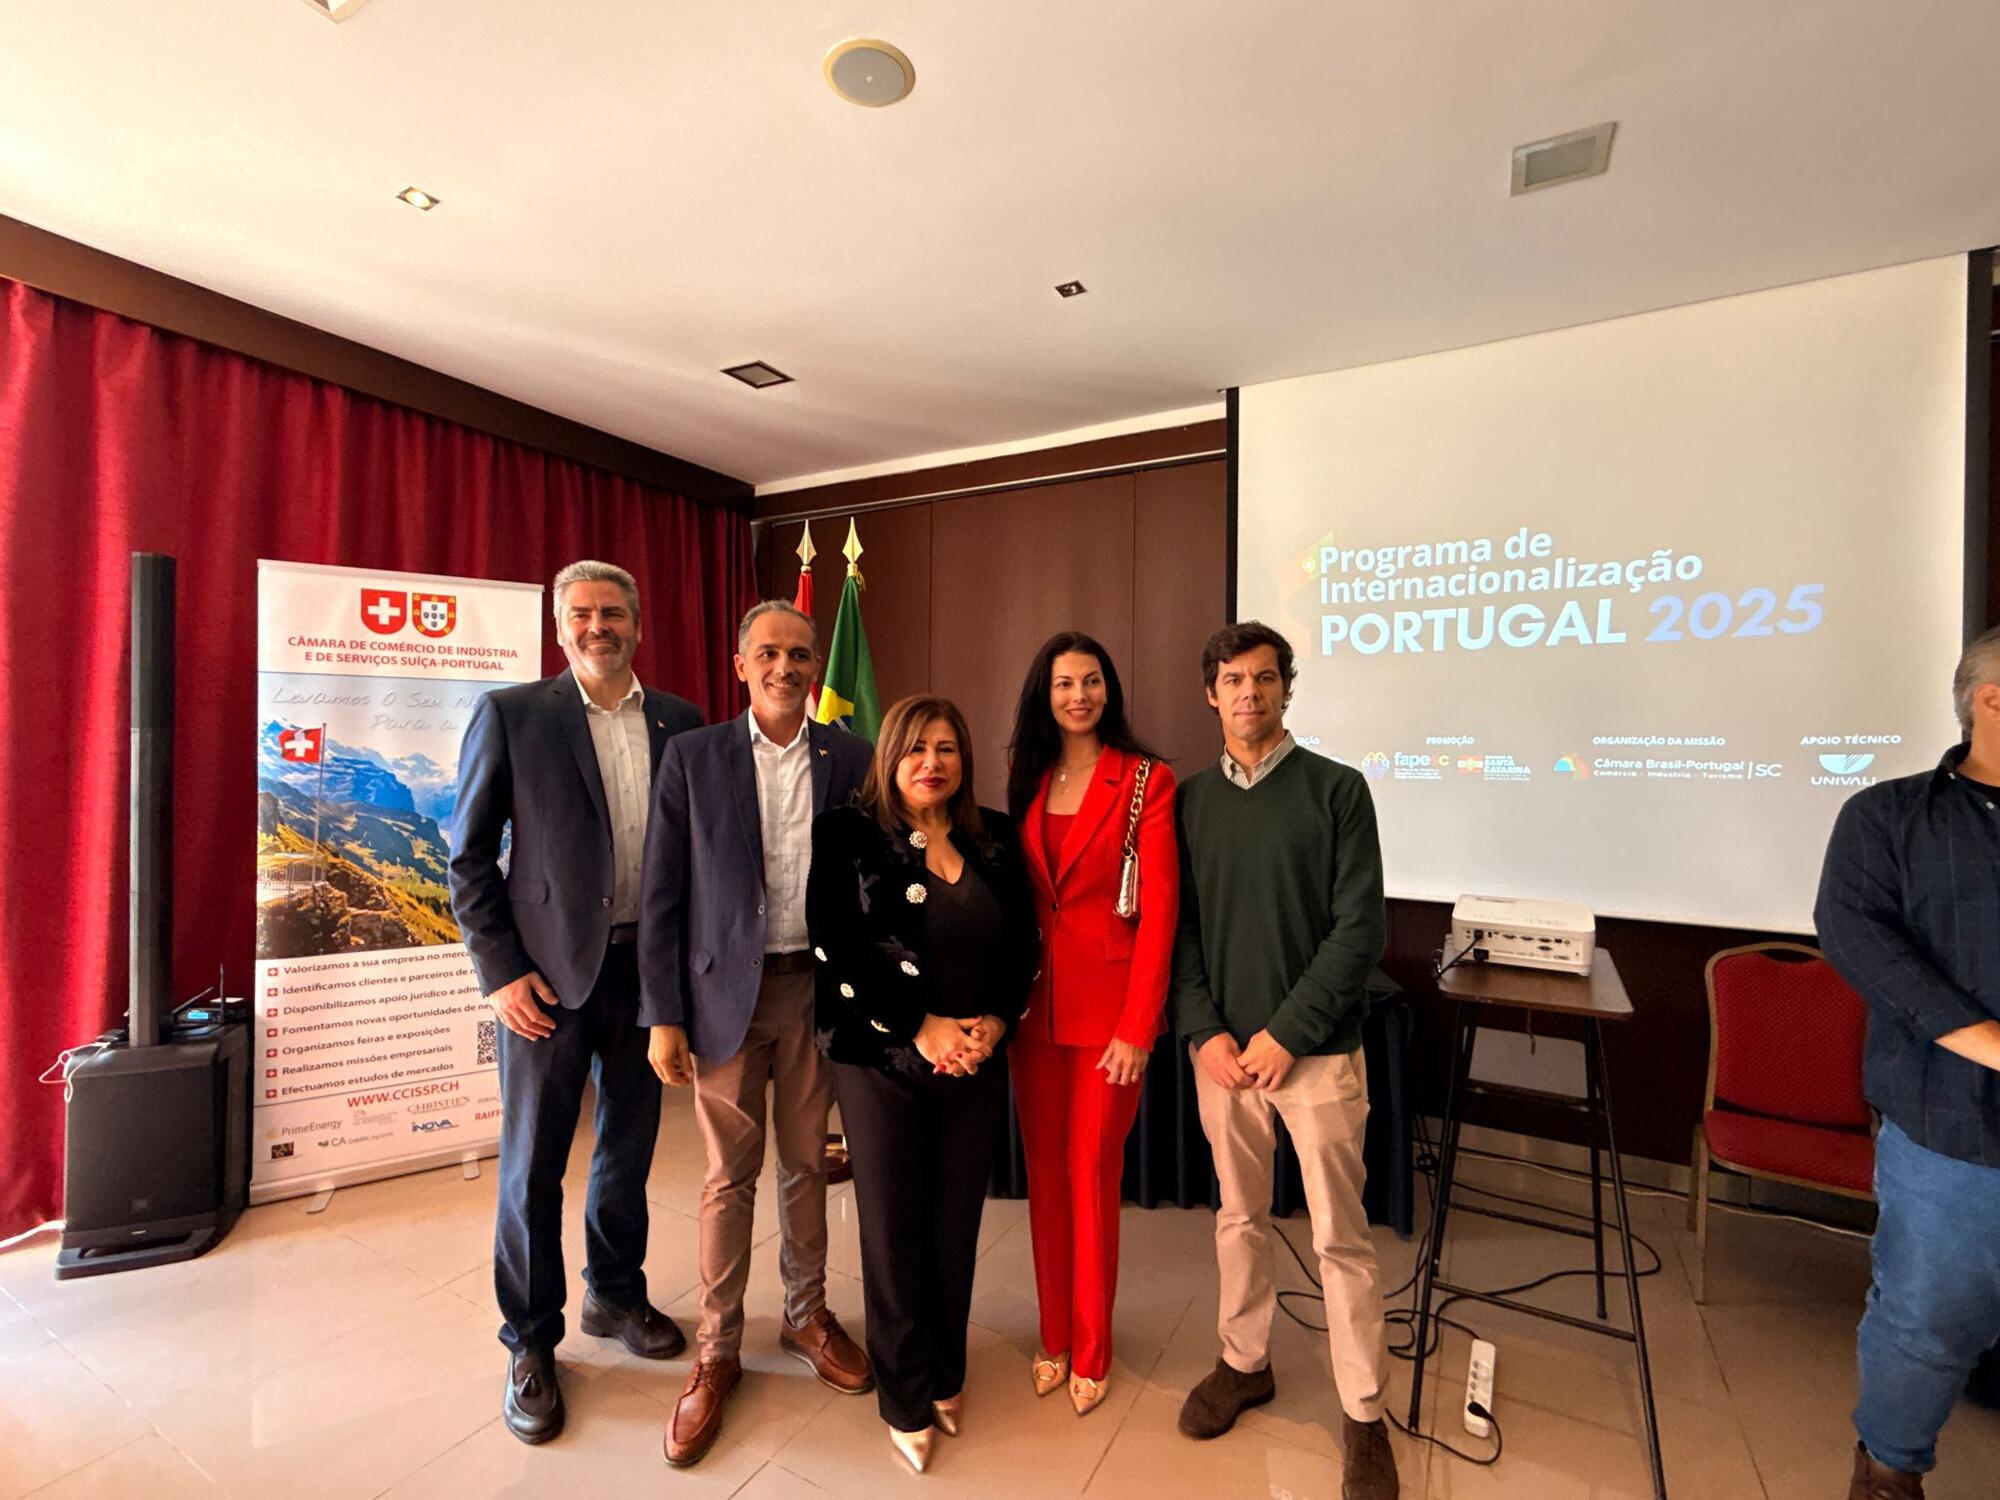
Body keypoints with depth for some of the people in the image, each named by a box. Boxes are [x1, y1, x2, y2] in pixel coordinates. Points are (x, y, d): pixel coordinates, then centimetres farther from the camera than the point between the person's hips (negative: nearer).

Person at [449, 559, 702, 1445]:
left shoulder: (679, 722, 3)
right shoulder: (510, 715, -4)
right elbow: (470, 856, -3)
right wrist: (500, 972, -8)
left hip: (647, 966, 3)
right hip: (548, 972, -3)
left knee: (629, 1147, 19)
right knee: (532, 1165, 10)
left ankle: (616, 1295, 42)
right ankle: (530, 1345, 32)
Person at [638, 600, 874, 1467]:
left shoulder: (849, 759, -1)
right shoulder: (692, 758, -3)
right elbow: (662, 897, -2)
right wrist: (663, 1015, -4)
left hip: (819, 986, 1)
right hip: (728, 989, -1)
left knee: (807, 1163, 17)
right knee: (729, 1177, 10)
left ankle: (807, 1316, 39)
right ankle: (717, 1352, 32)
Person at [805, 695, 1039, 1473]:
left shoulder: (996, 838, 4)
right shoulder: (847, 834, -7)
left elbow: (1024, 942, 6)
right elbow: (838, 950, -13)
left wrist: (994, 1022, -9)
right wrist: (924, 1029, -15)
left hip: (977, 1062, 3)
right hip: (884, 1062, -3)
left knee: (956, 1227, 13)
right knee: (894, 1230, 10)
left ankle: (947, 1376, 38)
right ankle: (906, 1398, 33)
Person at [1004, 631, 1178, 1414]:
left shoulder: (1147, 780, -7)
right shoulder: (1025, 778, 7)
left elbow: (1159, 907, -10)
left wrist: (1138, 1026, -13)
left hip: (1108, 1003, -4)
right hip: (1033, 1001, 4)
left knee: (1092, 1172, 8)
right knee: (1044, 1170, 15)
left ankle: (1091, 1350, 31)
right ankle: (1054, 1334, 35)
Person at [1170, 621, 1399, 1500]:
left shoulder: (1336, 789, -5)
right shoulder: (1190, 799, 4)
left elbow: (1360, 929, -9)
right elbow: (1180, 927, 4)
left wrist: (1285, 1033, -13)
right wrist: (1205, 1032, -6)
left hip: (1316, 1049, -3)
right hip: (1221, 1049, 3)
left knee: (1340, 1236, 8)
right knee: (1239, 1215, 17)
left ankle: (1363, 1412, 28)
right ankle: (1244, 1362, 38)